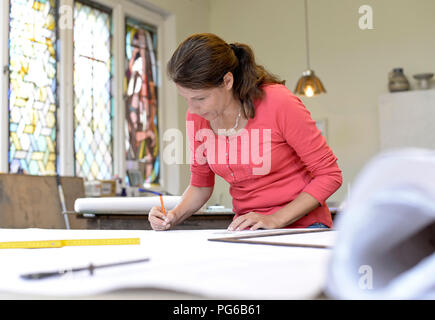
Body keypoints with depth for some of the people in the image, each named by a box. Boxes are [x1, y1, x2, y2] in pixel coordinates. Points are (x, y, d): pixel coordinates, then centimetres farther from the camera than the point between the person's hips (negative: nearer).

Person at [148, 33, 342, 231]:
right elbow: (201, 184, 13)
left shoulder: (279, 103, -18)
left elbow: (329, 175, -11)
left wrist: (275, 220, -18)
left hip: (302, 226, -3)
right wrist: (174, 216, -6)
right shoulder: (196, 118, -2)